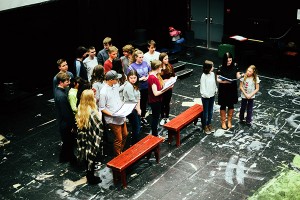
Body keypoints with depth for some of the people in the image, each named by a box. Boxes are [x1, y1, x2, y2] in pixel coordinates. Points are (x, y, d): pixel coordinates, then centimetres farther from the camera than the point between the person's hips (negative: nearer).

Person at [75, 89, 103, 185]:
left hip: (83, 139, 8)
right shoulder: (92, 112, -28)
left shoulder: (80, 110, -3)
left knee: (87, 156, 22)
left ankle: (89, 175, 39)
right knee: (92, 157, 9)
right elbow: (99, 126, -25)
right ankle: (91, 178, 25)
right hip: (91, 140, -8)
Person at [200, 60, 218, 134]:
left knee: (210, 111, 16)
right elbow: (202, 87, -18)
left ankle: (209, 124, 32)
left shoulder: (212, 74, 0)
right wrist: (206, 95, -20)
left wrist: (216, 90, 0)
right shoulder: (203, 76, -19)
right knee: (205, 111, 6)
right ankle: (205, 126, 20)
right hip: (206, 97, -6)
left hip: (212, 95, 6)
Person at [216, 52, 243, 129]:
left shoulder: (235, 65, -7)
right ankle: (223, 122, 27)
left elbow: (237, 76, -1)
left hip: (232, 89, 3)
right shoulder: (221, 67, -16)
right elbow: (217, 79, -14)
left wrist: (241, 75, -22)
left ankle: (229, 121, 34)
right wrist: (224, 81, -30)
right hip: (223, 90, -3)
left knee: (231, 105, 15)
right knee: (223, 106, 10)